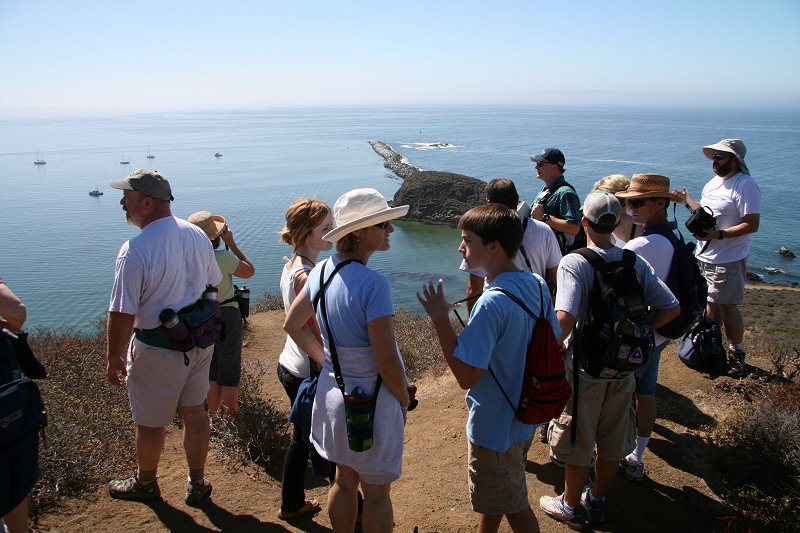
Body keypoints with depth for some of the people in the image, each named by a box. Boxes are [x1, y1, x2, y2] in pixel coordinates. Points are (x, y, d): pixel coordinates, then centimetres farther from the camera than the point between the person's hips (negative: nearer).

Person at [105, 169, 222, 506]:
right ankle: (197, 484, 34)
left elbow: (122, 315, -21)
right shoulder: (197, 235, -3)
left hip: (158, 349, -6)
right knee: (193, 411, 20)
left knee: (150, 422, 15)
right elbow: (213, 283, 10)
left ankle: (145, 484, 39)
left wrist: (114, 357, -6)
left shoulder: (135, 251, -24)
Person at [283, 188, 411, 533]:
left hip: (332, 391, 7)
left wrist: (326, 361, 11)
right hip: (371, 401, -7)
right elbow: (387, 364, -25)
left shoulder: (323, 270, -4)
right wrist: (405, 401, -8)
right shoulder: (374, 284, -27)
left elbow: (292, 325, 10)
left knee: (343, 481, 25)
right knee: (376, 493, 14)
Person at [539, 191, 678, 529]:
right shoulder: (635, 263, -4)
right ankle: (597, 501, 40)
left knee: (578, 445, 15)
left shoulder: (574, 263, -20)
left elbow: (565, 319, -32)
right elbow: (671, 307, -3)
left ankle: (571, 506, 33)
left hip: (585, 370, -5)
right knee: (612, 443, 21)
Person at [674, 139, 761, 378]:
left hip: (728, 259, -8)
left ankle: (737, 353, 15)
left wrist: (718, 235, -28)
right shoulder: (714, 182, 11)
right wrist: (687, 201, 23)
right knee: (711, 302, 15)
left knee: (728, 306, 0)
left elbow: (752, 225, -21)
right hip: (704, 255, 8)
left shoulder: (746, 186, -15)